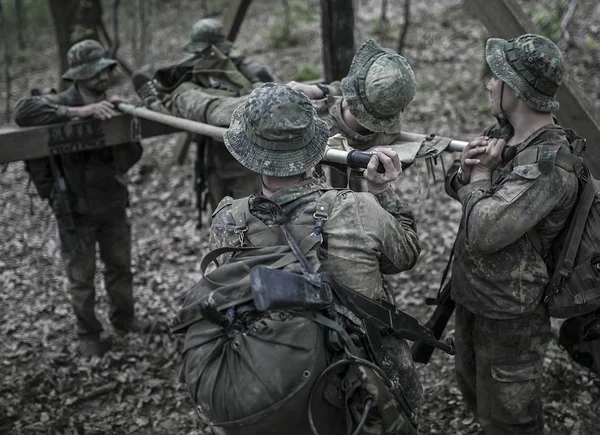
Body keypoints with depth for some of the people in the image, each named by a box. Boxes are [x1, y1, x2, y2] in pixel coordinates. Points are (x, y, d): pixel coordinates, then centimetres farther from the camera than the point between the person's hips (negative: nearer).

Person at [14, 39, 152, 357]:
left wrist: (114, 148, -26)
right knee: (81, 278, 10)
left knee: (120, 266, 20)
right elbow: (23, 112, -37)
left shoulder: (114, 106, -1)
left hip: (114, 205, 5)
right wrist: (78, 112, -40)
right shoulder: (60, 103, -16)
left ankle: (123, 317, 42)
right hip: (76, 210, -4)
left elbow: (132, 155, -4)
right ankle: (88, 335, 28)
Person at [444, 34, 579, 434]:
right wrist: (465, 168, -12)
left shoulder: (549, 164, -28)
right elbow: (455, 186, 10)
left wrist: (481, 176, -17)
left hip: (510, 315, -8)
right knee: (473, 389, 27)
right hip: (471, 296, 9)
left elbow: (483, 233, -33)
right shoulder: (502, 133, -1)